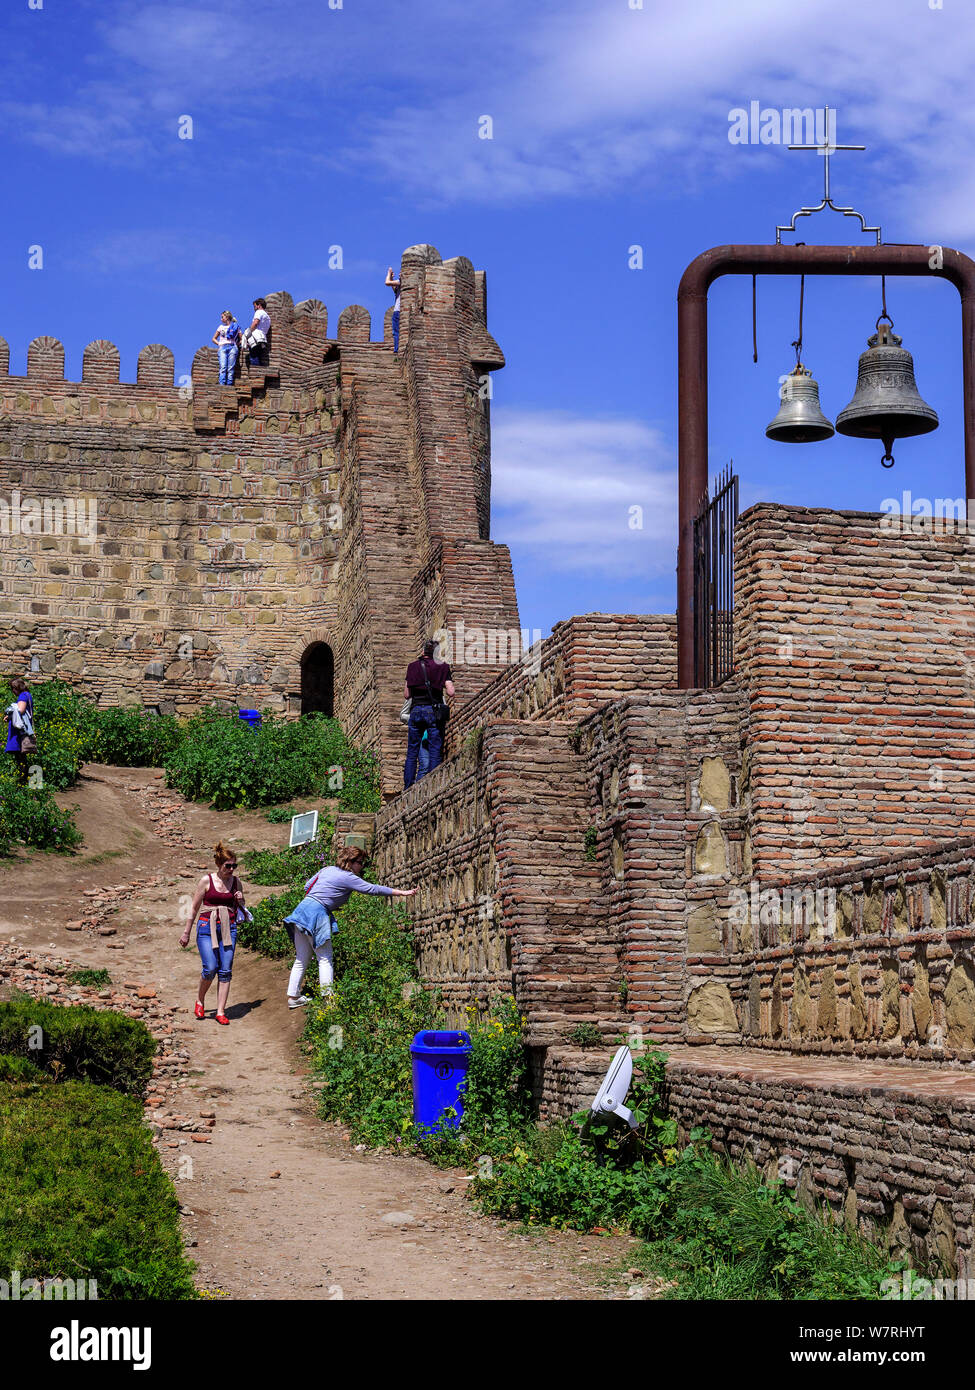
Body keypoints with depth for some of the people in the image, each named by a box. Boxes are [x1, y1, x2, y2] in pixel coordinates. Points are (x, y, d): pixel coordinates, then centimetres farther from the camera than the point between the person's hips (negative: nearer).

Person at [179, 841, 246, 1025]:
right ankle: (199, 1001, 14)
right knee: (210, 968, -13)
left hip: (228, 928, 3)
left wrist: (240, 901, -3)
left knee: (225, 970, -4)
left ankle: (221, 1011, 0)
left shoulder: (236, 882, 8)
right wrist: (186, 932, 4)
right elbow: (194, 908, 3)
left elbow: (240, 911, 20)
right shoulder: (206, 881, -3)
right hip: (207, 927, -3)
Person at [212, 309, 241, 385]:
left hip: (232, 347, -2)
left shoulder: (235, 326, 15)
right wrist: (219, 344, 9)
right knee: (223, 367, -16)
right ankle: (222, 384, -27)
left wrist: (237, 344, -2)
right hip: (222, 348, 2)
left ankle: (229, 385, -17)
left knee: (230, 368, -12)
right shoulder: (221, 327, 23)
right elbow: (213, 339, 26)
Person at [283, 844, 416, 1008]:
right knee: (325, 958, -4)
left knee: (301, 959, 11)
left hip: (303, 908, 8)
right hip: (316, 913, -8)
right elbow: (373, 889, -6)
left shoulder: (326, 870, 18)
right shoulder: (348, 878, -5)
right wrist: (402, 893, -3)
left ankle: (293, 996, 13)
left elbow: (307, 887, 24)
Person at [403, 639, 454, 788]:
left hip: (416, 710, 2)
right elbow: (451, 692, -3)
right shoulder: (442, 667, 3)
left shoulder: (413, 667, 9)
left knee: (412, 752, 6)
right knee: (435, 752, 0)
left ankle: (408, 788, 2)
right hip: (434, 711, -2)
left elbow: (406, 695, 10)